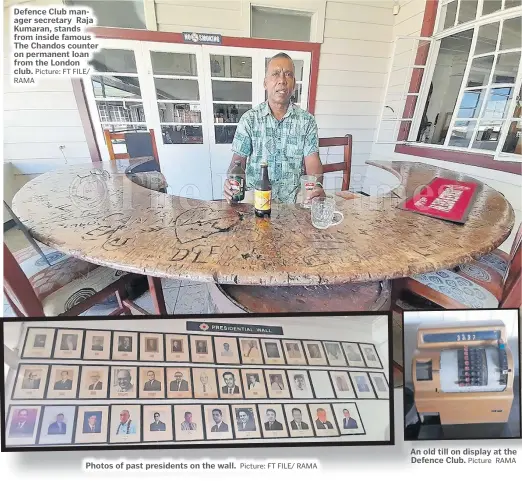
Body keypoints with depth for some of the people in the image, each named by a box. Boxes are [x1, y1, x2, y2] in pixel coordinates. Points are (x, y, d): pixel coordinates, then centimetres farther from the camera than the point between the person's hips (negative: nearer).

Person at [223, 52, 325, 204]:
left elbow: (312, 160, -1)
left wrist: (318, 185, -23)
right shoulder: (249, 119, 3)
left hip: (293, 197, 2)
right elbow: (239, 159, 2)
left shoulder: (307, 120, 5)